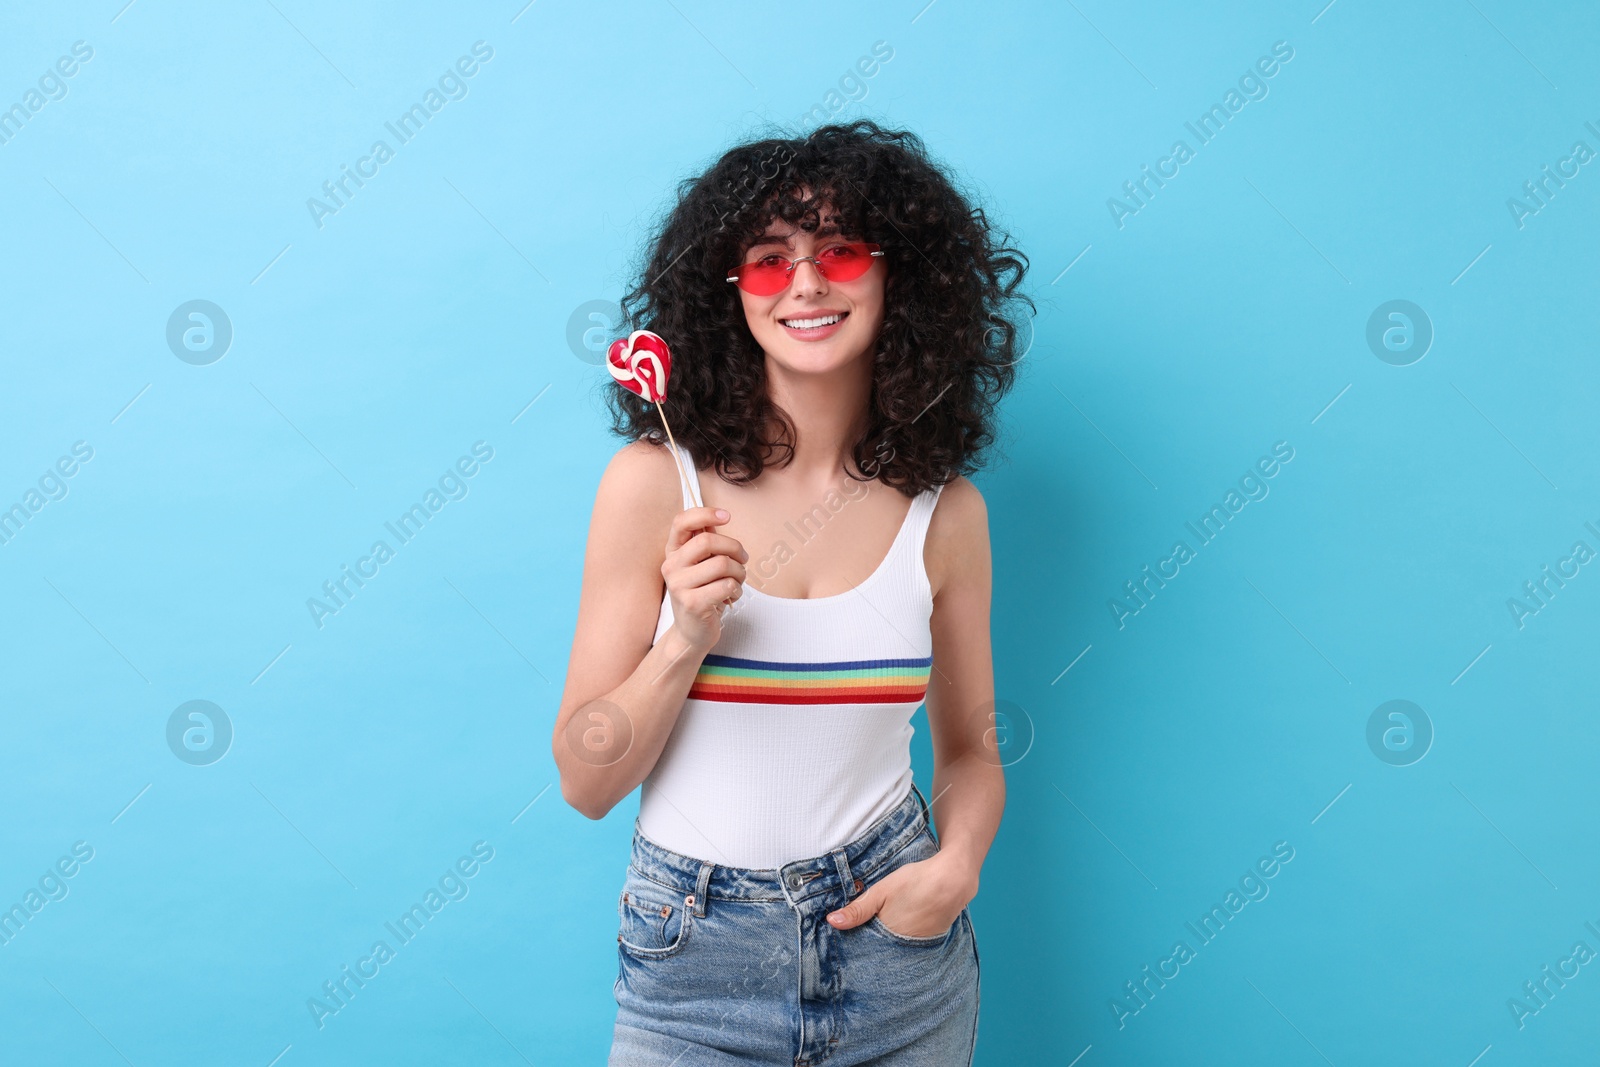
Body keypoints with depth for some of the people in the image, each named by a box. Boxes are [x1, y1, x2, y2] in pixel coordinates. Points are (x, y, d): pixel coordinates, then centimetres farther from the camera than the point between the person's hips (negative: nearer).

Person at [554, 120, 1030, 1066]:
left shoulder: (945, 512, -5)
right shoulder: (655, 482, -11)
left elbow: (970, 749, 8)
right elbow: (587, 783, -8)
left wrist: (957, 865, -10)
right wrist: (688, 640, -22)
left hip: (898, 953, 2)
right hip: (696, 954, -2)